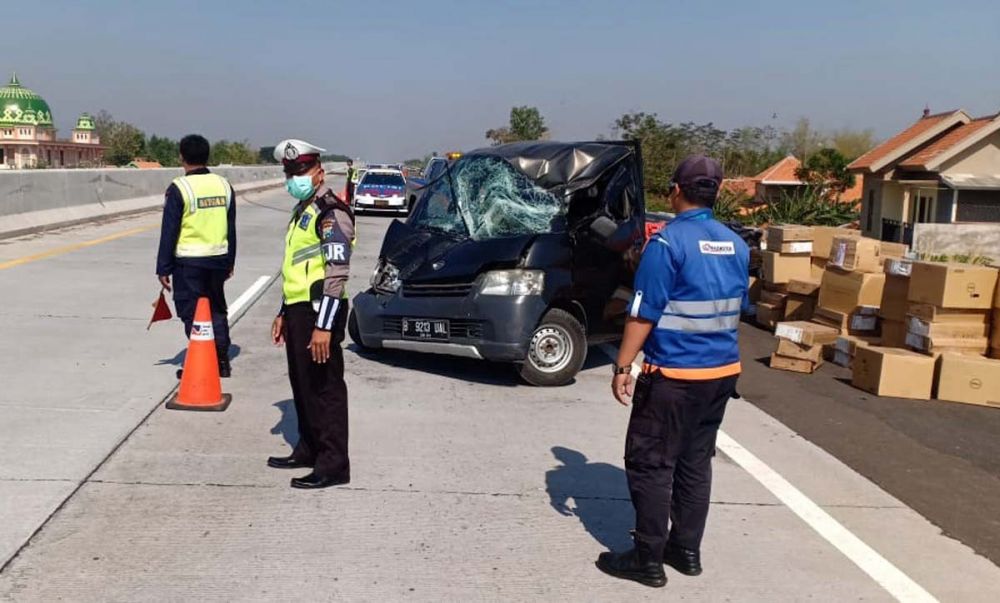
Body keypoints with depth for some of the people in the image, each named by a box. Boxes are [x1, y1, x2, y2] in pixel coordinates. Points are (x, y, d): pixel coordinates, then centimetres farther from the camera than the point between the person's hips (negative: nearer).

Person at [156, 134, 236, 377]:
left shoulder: (179, 188, -11)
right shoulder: (224, 185, 5)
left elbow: (169, 232, -10)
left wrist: (163, 268, -4)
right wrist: (230, 262, 19)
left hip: (188, 261, -5)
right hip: (218, 259, 5)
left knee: (192, 312, 4)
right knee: (217, 309, 17)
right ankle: (222, 362, 21)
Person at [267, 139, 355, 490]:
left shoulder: (331, 213, -14)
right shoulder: (302, 211, 18)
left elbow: (337, 273, -21)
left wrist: (323, 326, -25)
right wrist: (284, 314, 23)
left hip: (319, 313, -10)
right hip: (298, 309, 10)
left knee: (325, 388, -5)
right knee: (302, 385, 17)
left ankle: (333, 465, 2)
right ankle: (308, 449, 31)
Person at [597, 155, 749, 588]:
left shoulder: (668, 241, -15)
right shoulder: (736, 245, 8)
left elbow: (644, 313, -17)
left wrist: (622, 367, -12)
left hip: (674, 374, -7)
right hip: (722, 371, 8)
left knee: (650, 465, 2)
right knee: (696, 462, 16)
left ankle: (649, 560, 7)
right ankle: (687, 550, 25)